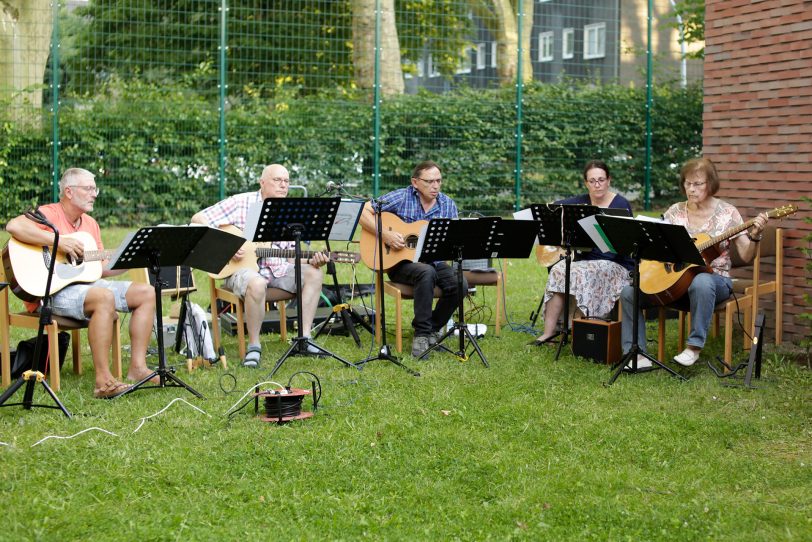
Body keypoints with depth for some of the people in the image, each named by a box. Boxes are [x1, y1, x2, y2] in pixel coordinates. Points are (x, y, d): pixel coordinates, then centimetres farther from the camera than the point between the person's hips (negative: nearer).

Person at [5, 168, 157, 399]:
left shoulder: (90, 223, 19)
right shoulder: (48, 214, -6)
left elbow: (101, 268, 17)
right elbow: (13, 226, -27)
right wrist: (59, 240, -28)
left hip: (88, 284, 9)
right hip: (53, 291, -9)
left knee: (146, 293, -1)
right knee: (105, 298, -36)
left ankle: (137, 367, -8)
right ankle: (103, 381, -36)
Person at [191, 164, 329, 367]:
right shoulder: (241, 203, -7)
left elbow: (291, 256, 10)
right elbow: (198, 219, -10)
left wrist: (310, 261, -12)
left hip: (276, 269, 6)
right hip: (242, 268, -6)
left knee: (313, 274, -13)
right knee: (257, 284, -39)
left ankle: (304, 338, -11)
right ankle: (253, 345, -22)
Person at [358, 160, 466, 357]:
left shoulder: (448, 205, 5)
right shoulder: (401, 197, -6)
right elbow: (363, 212, -9)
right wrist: (385, 234, -20)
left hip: (434, 261, 4)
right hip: (401, 262, -4)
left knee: (459, 285, -23)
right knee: (426, 273, -36)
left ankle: (433, 329, 1)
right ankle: (421, 333, -25)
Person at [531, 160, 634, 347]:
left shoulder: (621, 205, -4)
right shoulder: (581, 202, 10)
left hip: (616, 265, -5)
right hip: (585, 259, 5)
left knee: (579, 274, -33)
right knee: (559, 270, -25)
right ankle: (549, 332, -26)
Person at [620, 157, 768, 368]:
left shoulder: (726, 213, -3)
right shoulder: (675, 211, 6)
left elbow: (746, 255, -7)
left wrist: (754, 236, -25)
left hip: (714, 278, -4)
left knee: (701, 283, -41)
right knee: (629, 292, -15)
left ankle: (694, 347, -29)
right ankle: (637, 355, -14)